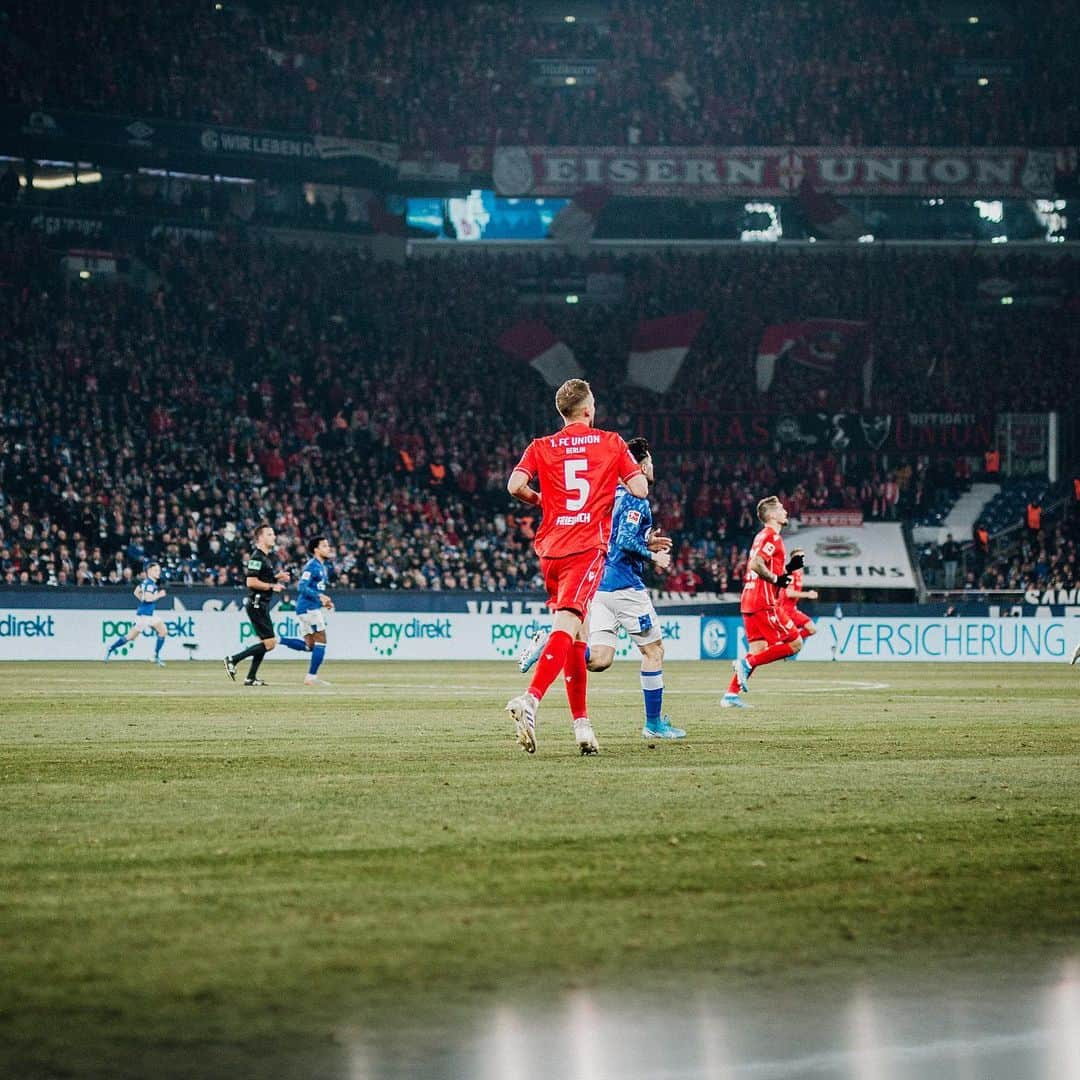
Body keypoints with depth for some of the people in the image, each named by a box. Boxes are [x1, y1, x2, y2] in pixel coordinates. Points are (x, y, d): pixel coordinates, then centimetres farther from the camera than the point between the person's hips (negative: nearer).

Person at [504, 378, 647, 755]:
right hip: (587, 547, -4)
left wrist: (540, 500, 13)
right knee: (566, 625, -18)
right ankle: (530, 699, -40)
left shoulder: (541, 447, 9)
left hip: (550, 548, 4)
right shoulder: (612, 443, 6)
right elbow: (640, 490, 1)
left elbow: (515, 485, -7)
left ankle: (581, 722, 16)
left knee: (575, 634, 15)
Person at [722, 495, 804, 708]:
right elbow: (756, 565, -23)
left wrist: (789, 567, 14)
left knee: (758, 649, 10)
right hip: (764, 603, -10)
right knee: (794, 644, -5)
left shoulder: (763, 537, 21)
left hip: (749, 602, 10)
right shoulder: (771, 537, -10)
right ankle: (747, 663, -11)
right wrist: (776, 579, -14)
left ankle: (731, 695, 3)